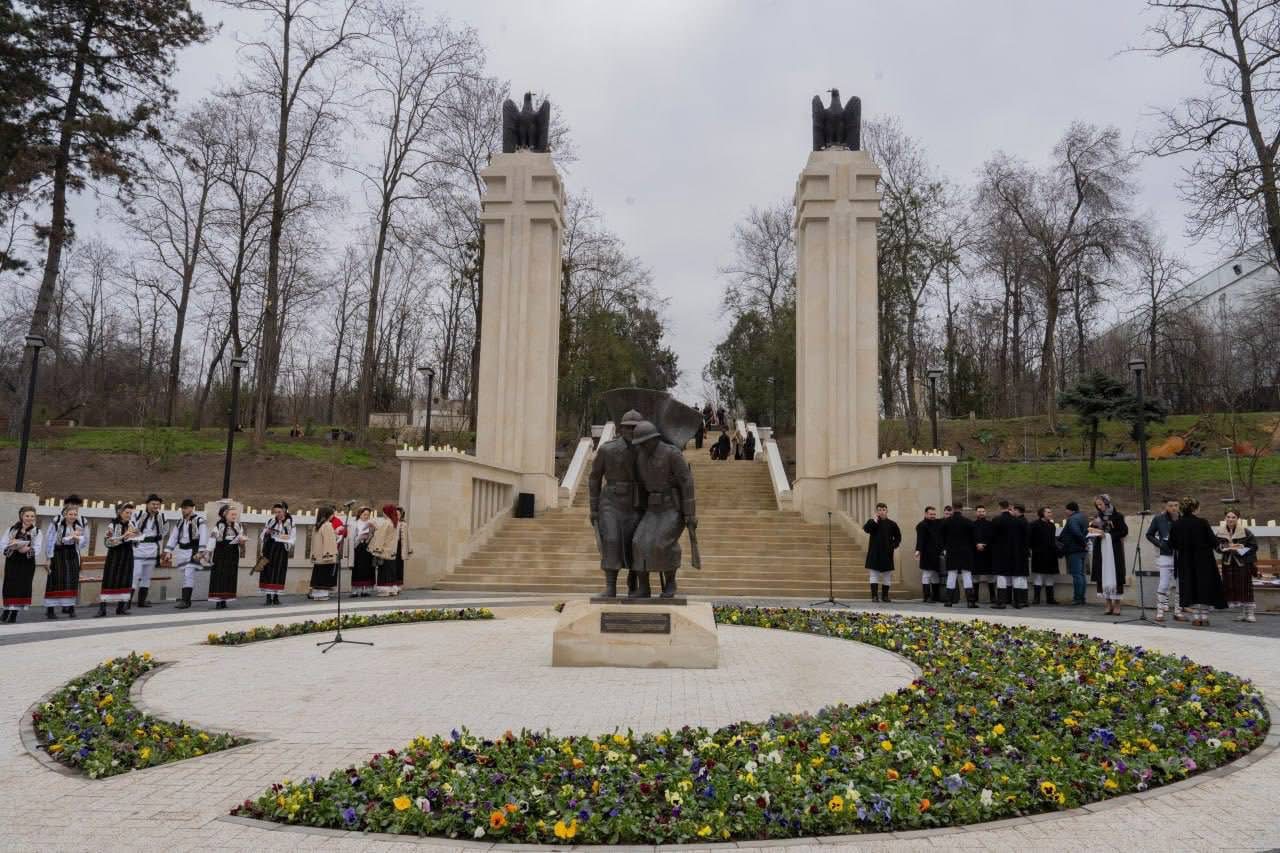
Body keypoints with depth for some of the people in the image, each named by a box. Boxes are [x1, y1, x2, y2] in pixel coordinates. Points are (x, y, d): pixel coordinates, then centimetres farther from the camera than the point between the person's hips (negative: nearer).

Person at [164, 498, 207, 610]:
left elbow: (203, 537, -13)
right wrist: (168, 551, 5)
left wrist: (200, 552, -20)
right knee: (186, 575, 12)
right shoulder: (179, 522, 14)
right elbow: (173, 537, 14)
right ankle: (186, 599, 19)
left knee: (188, 575, -14)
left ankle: (185, 600, -16)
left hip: (193, 551, -6)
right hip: (182, 551, 6)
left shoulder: (199, 520, -6)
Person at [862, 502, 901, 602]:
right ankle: (874, 596, -1)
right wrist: (875, 520, -19)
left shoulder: (892, 524, 5)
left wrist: (894, 545, -1)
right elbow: (866, 529, -19)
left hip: (887, 553, 1)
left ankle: (885, 596, 15)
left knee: (887, 576, 6)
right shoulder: (872, 522, 2)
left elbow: (898, 537, 14)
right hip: (874, 553, -1)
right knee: (874, 575, -3)